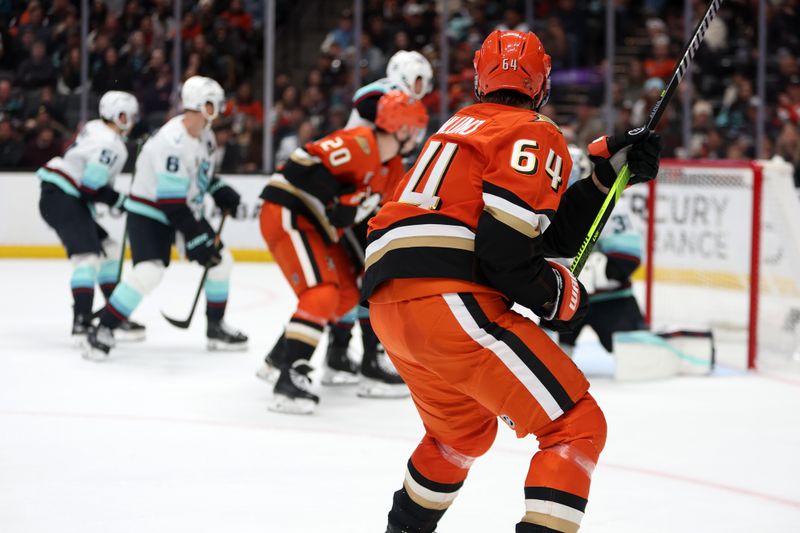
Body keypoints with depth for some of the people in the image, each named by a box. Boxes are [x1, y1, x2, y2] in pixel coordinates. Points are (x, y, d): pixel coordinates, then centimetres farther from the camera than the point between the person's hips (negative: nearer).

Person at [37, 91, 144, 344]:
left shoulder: (94, 128, 12)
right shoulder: (111, 145, -16)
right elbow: (91, 188, -19)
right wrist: (122, 201, -7)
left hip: (58, 196, 10)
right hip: (62, 199, -10)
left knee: (108, 249, 16)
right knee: (88, 256, -21)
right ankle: (81, 324, -32)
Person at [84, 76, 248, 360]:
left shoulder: (204, 135, 1)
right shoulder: (172, 142, -29)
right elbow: (171, 202, -29)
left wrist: (225, 196, 5)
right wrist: (198, 238, -26)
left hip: (186, 209, 9)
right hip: (148, 213, -9)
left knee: (221, 260, 9)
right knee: (148, 271, -26)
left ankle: (216, 328, 23)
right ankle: (103, 331, -14)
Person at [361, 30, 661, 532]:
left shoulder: (464, 125, 26)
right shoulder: (535, 134, 1)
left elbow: (555, 231, 24)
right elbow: (503, 247, -14)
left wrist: (608, 171, 19)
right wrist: (556, 294, 2)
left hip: (388, 304, 9)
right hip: (451, 301, -9)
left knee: (466, 431, 33)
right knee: (578, 427, -5)